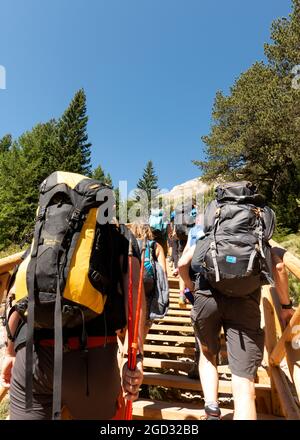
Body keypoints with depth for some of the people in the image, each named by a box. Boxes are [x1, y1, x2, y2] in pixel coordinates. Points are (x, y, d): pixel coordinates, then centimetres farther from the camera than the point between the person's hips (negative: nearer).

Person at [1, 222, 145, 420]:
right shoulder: (122, 235, 9)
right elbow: (133, 291, -8)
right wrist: (135, 355, -11)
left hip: (33, 352, 2)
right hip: (94, 354, -1)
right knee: (102, 415, 27)